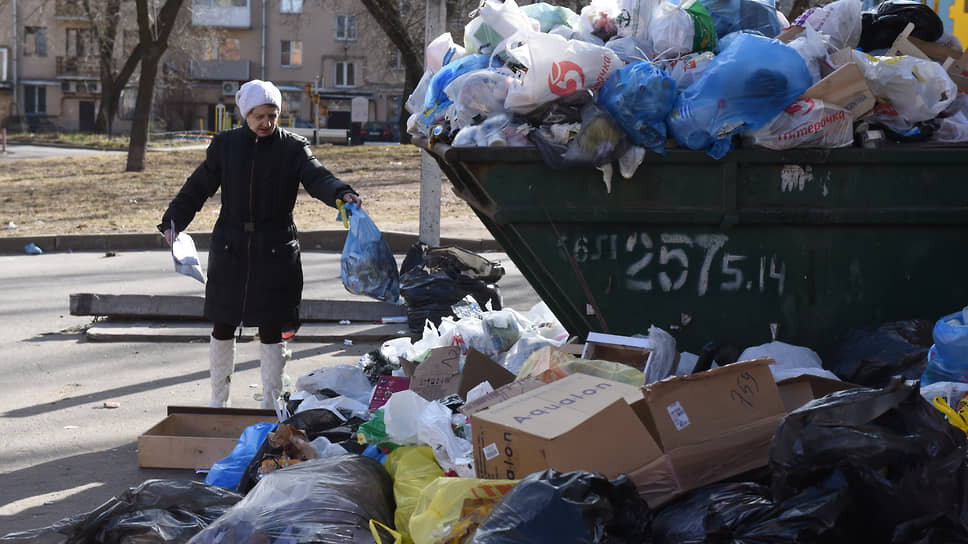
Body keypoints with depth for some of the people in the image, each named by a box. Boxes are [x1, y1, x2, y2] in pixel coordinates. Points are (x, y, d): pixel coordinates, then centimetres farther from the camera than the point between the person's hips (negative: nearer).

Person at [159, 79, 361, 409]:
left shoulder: (292, 147, -1)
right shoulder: (225, 145, 4)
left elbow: (316, 177, -15)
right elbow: (199, 186, 8)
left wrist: (342, 195, -35)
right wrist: (173, 221, -1)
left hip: (276, 251, -2)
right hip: (229, 249, 2)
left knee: (271, 331, 1)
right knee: (222, 328, 8)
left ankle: (271, 404, 12)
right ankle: (218, 400, 22)